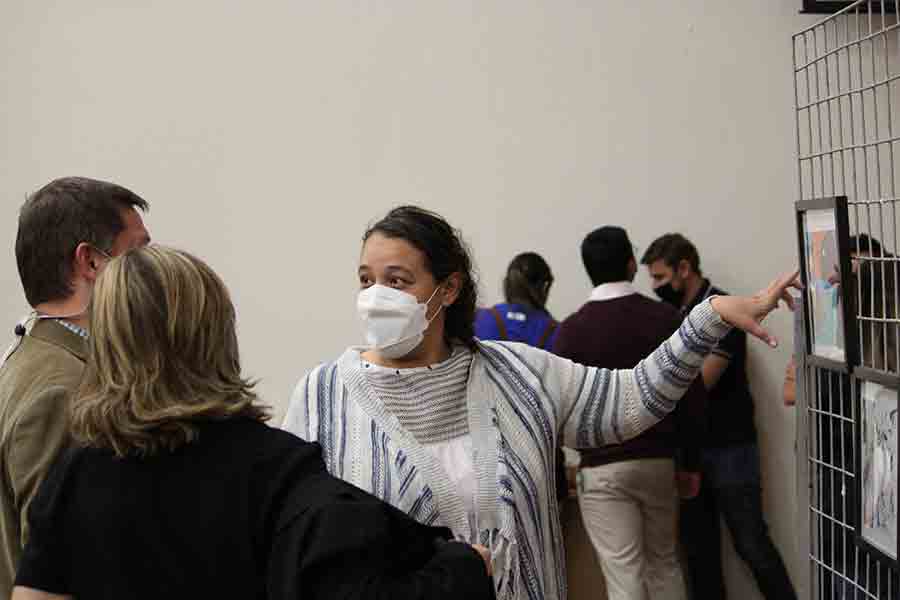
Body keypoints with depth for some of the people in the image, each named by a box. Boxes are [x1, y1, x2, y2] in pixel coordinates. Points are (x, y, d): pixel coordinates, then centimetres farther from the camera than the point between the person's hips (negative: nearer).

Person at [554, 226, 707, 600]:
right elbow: (693, 396, 1)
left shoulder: (573, 329, -8)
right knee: (664, 563, 18)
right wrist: (691, 462, 10)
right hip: (658, 461, 3)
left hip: (603, 467, -3)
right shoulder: (667, 318, -1)